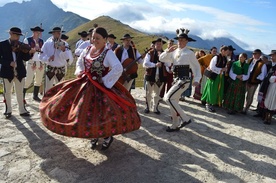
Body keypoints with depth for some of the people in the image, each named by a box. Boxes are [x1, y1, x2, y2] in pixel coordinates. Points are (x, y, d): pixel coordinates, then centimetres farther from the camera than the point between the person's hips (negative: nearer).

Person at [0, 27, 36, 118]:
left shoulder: (21, 46, 4)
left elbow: (25, 58, -1)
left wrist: (30, 52, -19)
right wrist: (9, 63, -21)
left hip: (19, 72, 2)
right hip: (7, 72, -2)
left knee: (20, 92, 10)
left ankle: (22, 110, 18)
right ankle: (8, 110, 24)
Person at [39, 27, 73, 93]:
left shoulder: (64, 44, -4)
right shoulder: (47, 43, -3)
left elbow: (70, 60, -13)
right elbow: (41, 56, -3)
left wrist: (64, 50, -26)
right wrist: (48, 58, -21)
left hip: (61, 70, 1)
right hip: (50, 69, 0)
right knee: (47, 89, 5)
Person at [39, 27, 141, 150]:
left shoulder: (108, 53, -14)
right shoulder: (88, 49, 6)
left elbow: (118, 69, -26)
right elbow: (79, 61, 22)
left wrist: (105, 80, -20)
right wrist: (79, 71, 3)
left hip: (100, 88, -6)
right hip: (85, 85, 7)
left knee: (101, 112, -5)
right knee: (87, 111, 12)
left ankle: (108, 136, 22)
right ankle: (94, 135, 34)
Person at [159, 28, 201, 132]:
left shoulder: (189, 53, -7)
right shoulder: (174, 52, 9)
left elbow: (196, 67, -2)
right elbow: (161, 59, 10)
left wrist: (196, 80, -13)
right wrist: (168, 51, -6)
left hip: (184, 80, -7)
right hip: (176, 80, 7)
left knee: (168, 98, -18)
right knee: (173, 102, 10)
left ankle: (185, 119, -7)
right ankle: (175, 125, 23)